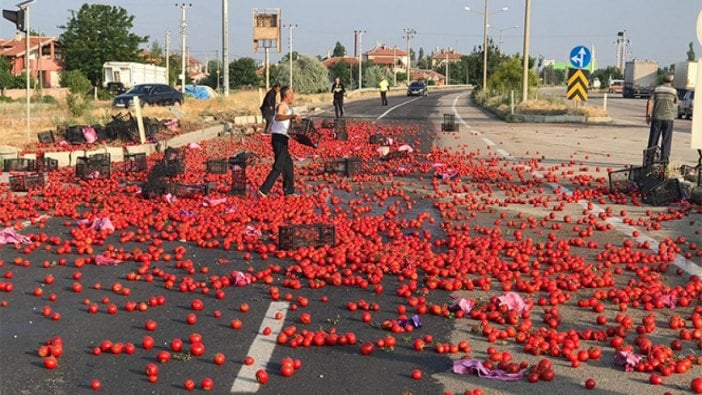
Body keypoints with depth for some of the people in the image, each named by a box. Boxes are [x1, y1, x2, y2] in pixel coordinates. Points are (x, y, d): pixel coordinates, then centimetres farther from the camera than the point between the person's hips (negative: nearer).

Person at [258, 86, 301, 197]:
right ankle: (264, 190, -11)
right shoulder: (282, 106, -15)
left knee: (288, 164, 17)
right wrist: (292, 116, -51)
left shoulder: (286, 107, 16)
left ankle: (289, 190, 25)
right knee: (278, 167, -10)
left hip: (282, 139, 10)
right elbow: (277, 117, -39)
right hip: (279, 139, -10)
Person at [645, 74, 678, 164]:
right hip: (668, 118, -1)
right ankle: (664, 158, -1)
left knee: (653, 139, 5)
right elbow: (676, 103, 15)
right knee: (666, 140, 3)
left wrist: (648, 115, -2)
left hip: (656, 117, 1)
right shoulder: (674, 91, 1)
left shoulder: (657, 89, 3)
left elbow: (650, 102, -5)